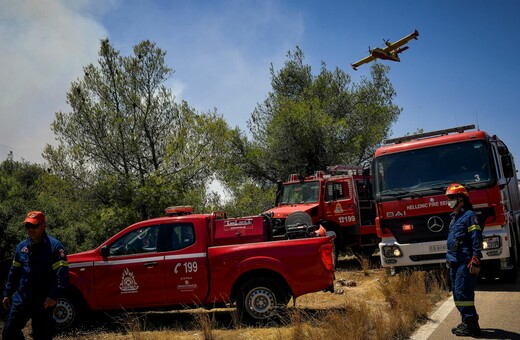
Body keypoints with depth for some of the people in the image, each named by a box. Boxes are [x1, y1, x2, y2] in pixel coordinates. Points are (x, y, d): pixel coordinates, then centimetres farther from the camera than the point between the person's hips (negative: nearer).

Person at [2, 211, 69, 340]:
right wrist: (7, 293, 17)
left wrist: (53, 296, -25)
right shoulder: (22, 246, 9)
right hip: (21, 299, 6)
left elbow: (62, 273, -18)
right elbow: (14, 272, 18)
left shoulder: (54, 246, -12)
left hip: (44, 302, -5)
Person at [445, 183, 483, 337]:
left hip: (465, 262, -10)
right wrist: (450, 260, 23)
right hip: (455, 262, 10)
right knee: (457, 293, 12)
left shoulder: (469, 215, -9)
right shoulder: (455, 217, 19)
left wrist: (475, 262, -21)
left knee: (462, 293, -10)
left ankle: (472, 326, -4)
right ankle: (466, 322, 22)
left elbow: (477, 240, -16)